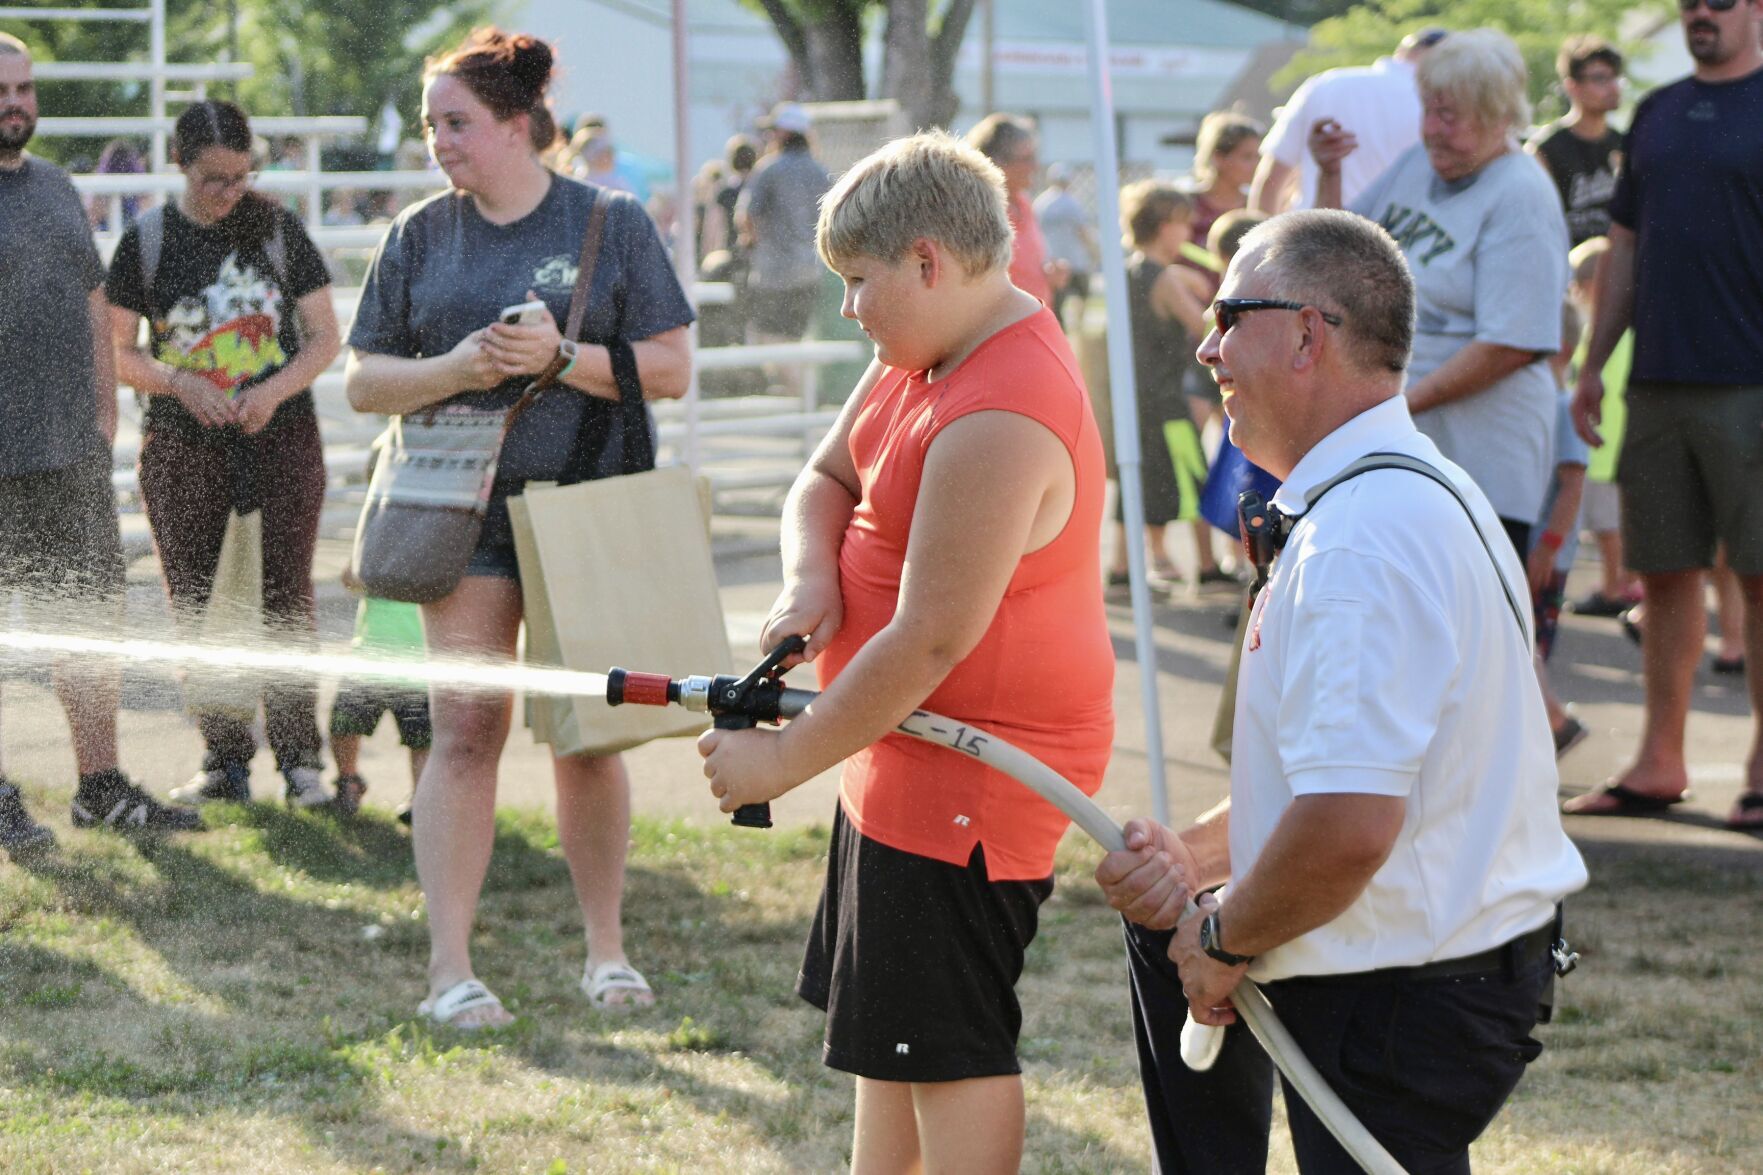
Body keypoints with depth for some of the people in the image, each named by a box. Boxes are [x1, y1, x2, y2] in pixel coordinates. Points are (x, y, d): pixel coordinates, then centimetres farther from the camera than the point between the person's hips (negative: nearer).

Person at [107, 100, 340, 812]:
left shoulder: (278, 231, 3)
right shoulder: (146, 243, 2)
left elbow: (325, 337, 5)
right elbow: (117, 352, 3)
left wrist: (276, 391, -12)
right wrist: (180, 384, -14)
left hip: (280, 437, -1)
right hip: (182, 447, 1)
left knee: (286, 596, -5)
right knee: (194, 603, 2)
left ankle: (299, 758, 1)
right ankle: (225, 759, 11)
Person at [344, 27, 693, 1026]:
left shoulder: (612, 224, 2)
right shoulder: (421, 235, 7)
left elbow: (672, 369, -2)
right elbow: (364, 381, 7)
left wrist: (560, 356, -16)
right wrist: (453, 368, -12)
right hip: (464, 506, 1)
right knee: (466, 730, -6)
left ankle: (607, 946, 18)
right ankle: (451, 965, -5)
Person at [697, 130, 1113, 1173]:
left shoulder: (998, 425, -27)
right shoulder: (924, 356, 5)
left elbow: (930, 642, -27)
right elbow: (828, 478, 17)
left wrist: (786, 760, -18)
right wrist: (810, 576, -7)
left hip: (970, 772, -11)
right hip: (908, 752, 11)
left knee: (950, 1046, -4)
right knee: (892, 1022, 20)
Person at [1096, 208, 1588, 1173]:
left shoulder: (1362, 540, -26)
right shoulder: (1410, 492, 9)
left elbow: (1346, 829, -34)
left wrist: (1225, 941, -16)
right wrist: (1194, 857, 4)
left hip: (1403, 1010, -11)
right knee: (1169, 932, 25)